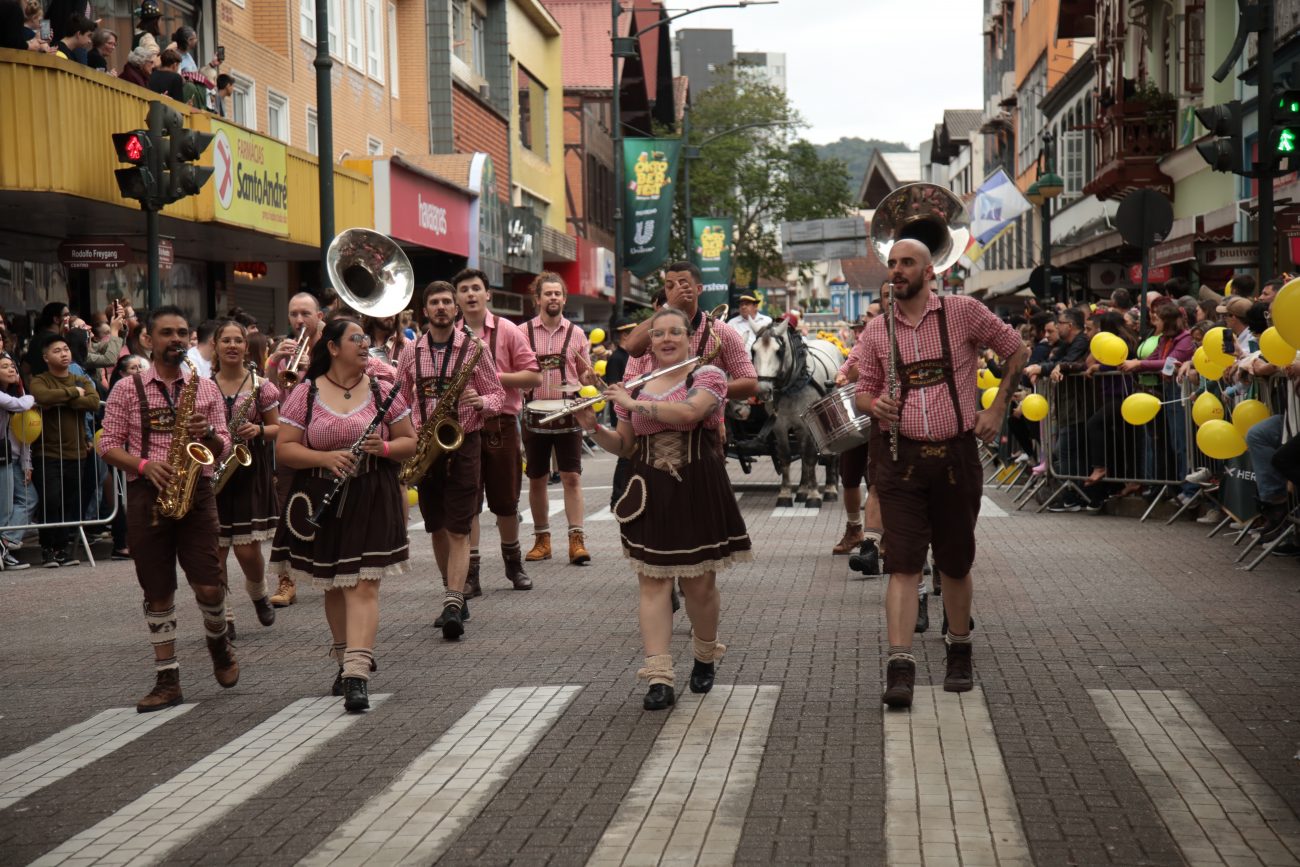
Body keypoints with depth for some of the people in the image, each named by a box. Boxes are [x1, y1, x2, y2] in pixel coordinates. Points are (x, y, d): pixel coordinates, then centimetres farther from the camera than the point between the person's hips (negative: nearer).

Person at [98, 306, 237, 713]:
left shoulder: (205, 387, 9)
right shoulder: (127, 388, 4)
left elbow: (223, 446, 10)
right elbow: (108, 445, 2)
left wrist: (208, 434, -12)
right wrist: (144, 465, -14)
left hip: (196, 492, 1)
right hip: (147, 496, 0)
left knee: (208, 586, -6)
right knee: (158, 592, 3)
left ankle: (218, 642, 26)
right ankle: (168, 680, 11)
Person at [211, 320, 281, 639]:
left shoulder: (260, 386, 2)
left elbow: (277, 427, 7)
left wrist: (259, 430, -13)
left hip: (250, 471, -1)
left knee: (248, 550, -5)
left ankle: (258, 593, 27)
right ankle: (223, 617, 10)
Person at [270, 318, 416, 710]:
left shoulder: (383, 391, 4)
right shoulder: (305, 394, 1)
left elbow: (410, 442, 8)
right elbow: (284, 448, -2)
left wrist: (384, 447, -14)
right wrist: (326, 457, -18)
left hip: (371, 499, -1)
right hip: (321, 499, 1)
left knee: (363, 585, -11)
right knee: (333, 585, 13)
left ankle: (357, 676, -17)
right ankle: (349, 660, 30)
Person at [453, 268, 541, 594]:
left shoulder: (508, 331, 1)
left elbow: (534, 376, -3)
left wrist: (495, 377, -15)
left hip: (500, 423, -1)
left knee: (505, 500, 9)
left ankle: (514, 563, 28)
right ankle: (470, 573, 3)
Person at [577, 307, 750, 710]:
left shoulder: (708, 377, -1)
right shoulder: (635, 388, 11)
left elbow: (689, 411, -22)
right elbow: (623, 446, 15)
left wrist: (634, 403, -16)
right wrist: (592, 427, -4)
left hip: (698, 495, -3)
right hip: (650, 498, 3)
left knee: (700, 585, 6)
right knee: (653, 583, -4)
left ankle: (705, 657, 32)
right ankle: (659, 678, -5)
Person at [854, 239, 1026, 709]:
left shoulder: (964, 312, -3)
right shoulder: (877, 330, 5)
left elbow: (1016, 351, 8)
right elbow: (864, 388, 13)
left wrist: (997, 409, 3)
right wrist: (874, 405, -11)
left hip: (957, 455, -1)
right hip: (901, 459, 1)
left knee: (955, 563, 12)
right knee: (903, 564, -8)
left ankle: (960, 654, 31)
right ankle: (900, 668, -13)